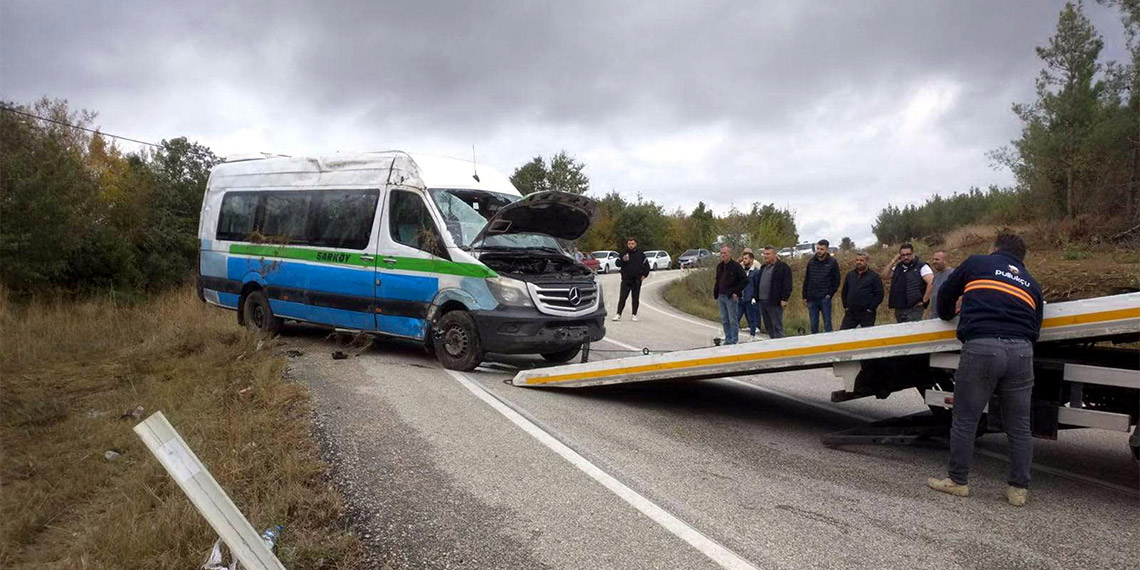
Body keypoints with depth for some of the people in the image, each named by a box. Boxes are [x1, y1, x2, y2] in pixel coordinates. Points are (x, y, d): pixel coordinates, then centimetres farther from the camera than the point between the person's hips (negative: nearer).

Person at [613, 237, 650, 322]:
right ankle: (618, 314, -4)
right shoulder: (623, 254, 5)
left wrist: (644, 275, 4)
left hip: (637, 281, 1)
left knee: (636, 298, 5)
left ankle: (634, 315, 13)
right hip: (626, 280, -1)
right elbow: (617, 264, -6)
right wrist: (622, 260, -25)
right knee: (622, 297, -5)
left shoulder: (641, 255, 7)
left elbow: (647, 266, 13)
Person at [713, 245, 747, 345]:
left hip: (731, 297, -7)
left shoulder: (736, 266, -8)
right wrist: (716, 294, 12)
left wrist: (736, 292, -13)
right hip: (721, 296, 7)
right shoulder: (719, 266, 12)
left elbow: (744, 280, -9)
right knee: (724, 321, 11)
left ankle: (734, 341, 3)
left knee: (733, 320, -3)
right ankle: (728, 340, 20)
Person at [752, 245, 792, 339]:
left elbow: (787, 285, -12)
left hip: (774, 302, -8)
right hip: (762, 301, 8)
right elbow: (757, 283, 25)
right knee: (768, 327, 12)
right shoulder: (763, 267, 20)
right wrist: (755, 296, 18)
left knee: (777, 326, -5)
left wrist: (784, 299, -18)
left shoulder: (783, 267, -6)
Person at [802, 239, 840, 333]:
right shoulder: (811, 261, 8)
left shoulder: (832, 262, -2)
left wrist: (830, 294, -7)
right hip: (812, 299, 3)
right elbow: (806, 280, 12)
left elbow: (836, 280, 1)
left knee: (827, 324, 1)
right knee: (813, 324, 9)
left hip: (825, 298, -3)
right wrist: (805, 296, 9)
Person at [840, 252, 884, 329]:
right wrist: (845, 306, 10)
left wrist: (871, 309, -11)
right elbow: (844, 292, 20)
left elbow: (879, 294, -5)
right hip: (850, 313, 4)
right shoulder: (850, 275, 13)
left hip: (866, 314, -4)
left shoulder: (874, 276, -1)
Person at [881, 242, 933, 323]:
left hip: (914, 309, -7)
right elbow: (884, 276, 8)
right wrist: (893, 261, 4)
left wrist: (924, 301, -15)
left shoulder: (921, 266, -5)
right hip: (898, 309, 7)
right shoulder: (898, 267, 16)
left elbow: (931, 282, -16)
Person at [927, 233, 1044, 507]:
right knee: (1018, 426, 13)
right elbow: (1034, 330, 22)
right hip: (1021, 351, 4)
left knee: (964, 420, 6)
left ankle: (957, 481, 14)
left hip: (980, 347, -4)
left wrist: (948, 315, 44)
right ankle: (1018, 489, 19)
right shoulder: (1031, 284, 25)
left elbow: (945, 295, 23)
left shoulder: (977, 263, 16)